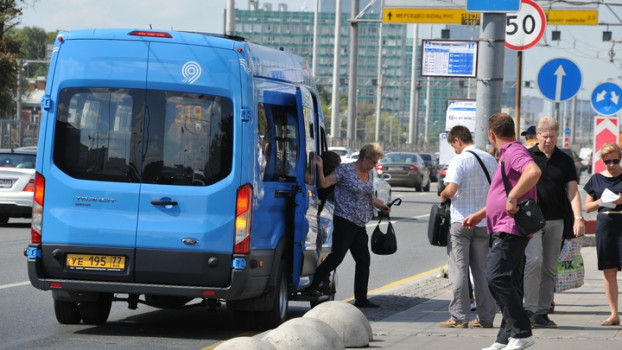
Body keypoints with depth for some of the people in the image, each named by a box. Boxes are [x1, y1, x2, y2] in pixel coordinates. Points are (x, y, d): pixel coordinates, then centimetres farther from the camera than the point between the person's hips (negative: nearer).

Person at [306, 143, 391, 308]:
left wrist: (381, 205, 15)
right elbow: (324, 183, -8)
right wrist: (320, 168, -22)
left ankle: (361, 298, 10)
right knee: (337, 255, -15)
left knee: (363, 260, 5)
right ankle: (313, 286, -6)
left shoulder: (369, 174, 16)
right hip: (344, 221, -8)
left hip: (360, 225, 8)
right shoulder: (345, 170, -6)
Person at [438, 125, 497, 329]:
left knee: (459, 270, 0)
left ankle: (459, 317, -2)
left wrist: (443, 196, -1)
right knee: (483, 272, 10)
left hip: (461, 221, -5)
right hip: (484, 221, 5)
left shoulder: (459, 161, -12)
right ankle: (486, 317, 10)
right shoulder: (490, 160, 7)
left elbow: (451, 189, -22)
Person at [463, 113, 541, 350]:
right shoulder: (507, 154, 23)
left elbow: (534, 172, -34)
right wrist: (480, 214, 34)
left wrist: (512, 198, -31)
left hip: (511, 229, -11)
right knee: (509, 283, 10)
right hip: (506, 230, 11)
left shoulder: (514, 152, -11)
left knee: (497, 277, -19)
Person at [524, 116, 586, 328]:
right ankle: (530, 309, -16)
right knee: (534, 261, -19)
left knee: (549, 269, 4)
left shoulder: (564, 161, 9)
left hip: (556, 222, 3)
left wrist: (578, 218, -9)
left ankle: (542, 313, 8)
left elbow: (572, 191, 3)